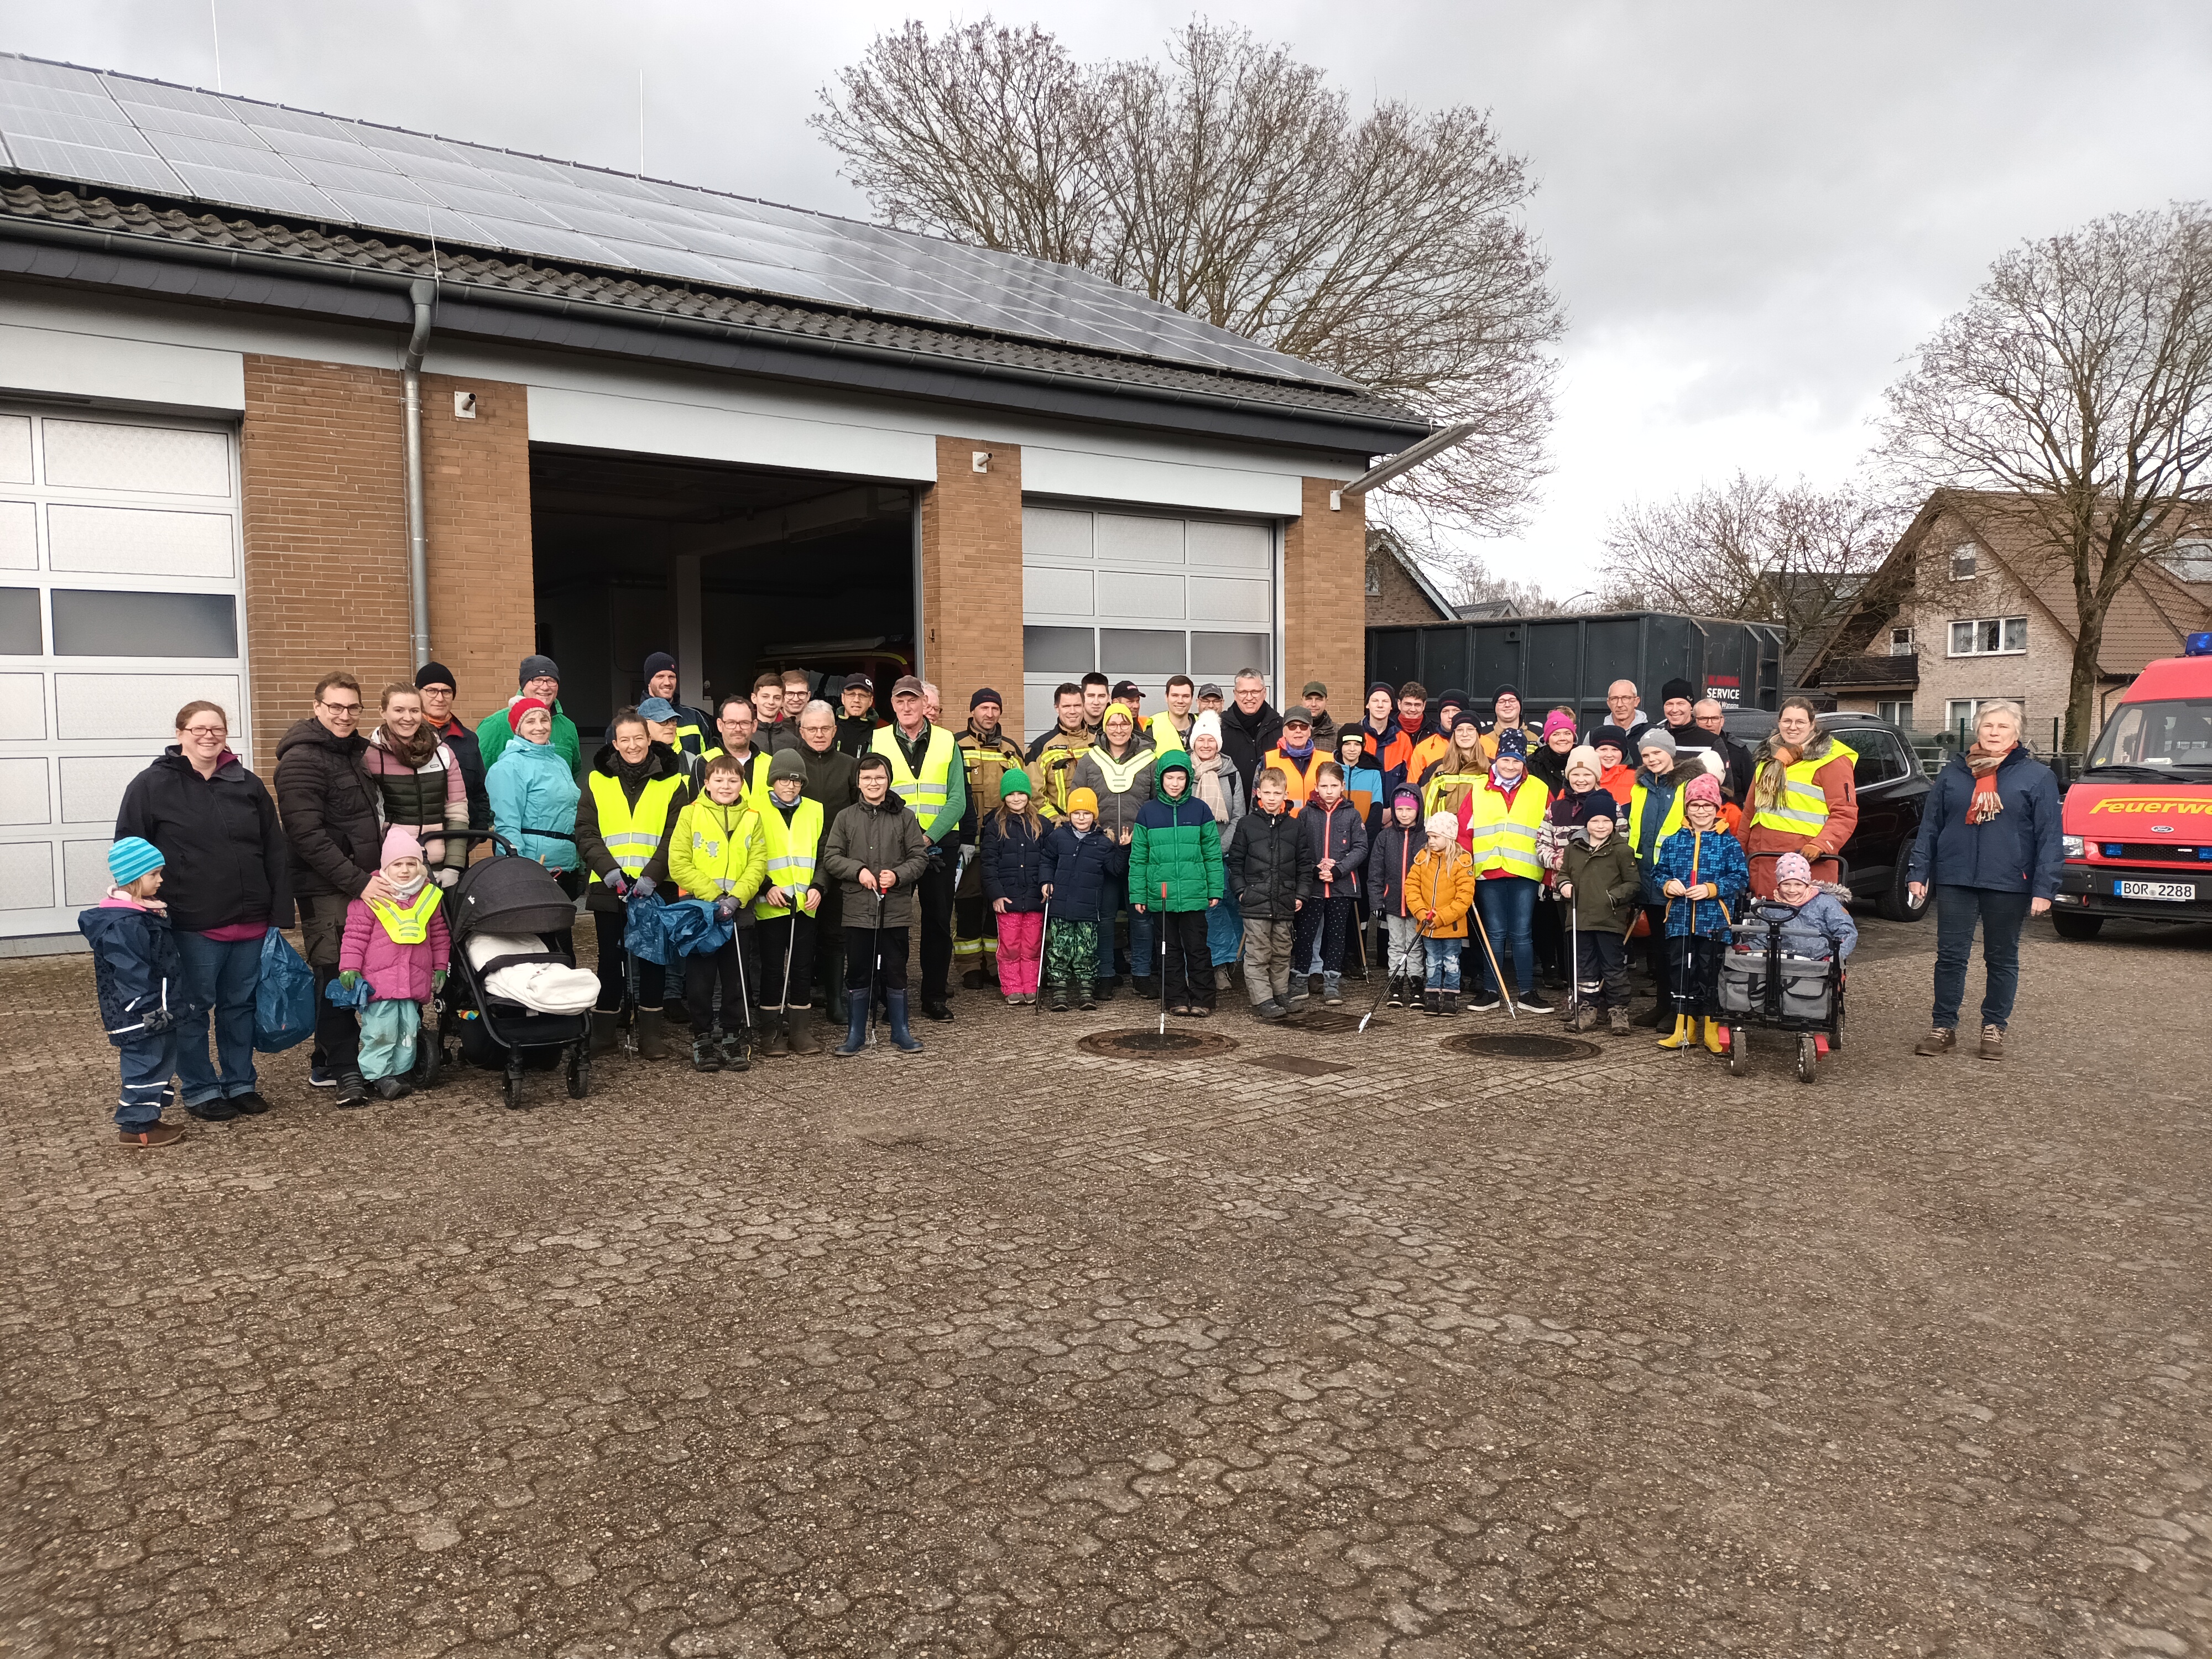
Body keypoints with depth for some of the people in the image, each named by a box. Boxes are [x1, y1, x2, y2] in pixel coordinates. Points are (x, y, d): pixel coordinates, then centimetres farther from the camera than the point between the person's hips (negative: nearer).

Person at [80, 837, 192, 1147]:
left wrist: (174, 1003, 23)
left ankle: (147, 1117, 28)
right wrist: (152, 1011, -22)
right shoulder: (122, 925, -22)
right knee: (145, 1064, -1)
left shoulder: (147, 911, 11)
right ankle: (136, 1127, 9)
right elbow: (132, 975, -24)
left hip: (159, 1011, 10)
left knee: (162, 1061, 17)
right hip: (140, 1016, -10)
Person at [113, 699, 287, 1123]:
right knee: (194, 1009, 6)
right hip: (192, 925, -3)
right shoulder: (152, 785, -2)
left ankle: (241, 1083, 26)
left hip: (250, 922, 4)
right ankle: (199, 1090, 19)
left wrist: (279, 913, 4)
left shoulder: (248, 785, 9)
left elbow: (275, 854, 9)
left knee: (241, 1006, 13)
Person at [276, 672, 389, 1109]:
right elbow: (308, 835, -18)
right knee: (335, 975, -6)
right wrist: (358, 881, -20)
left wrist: (379, 872, 15)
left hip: (364, 883, 8)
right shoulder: (301, 760, -10)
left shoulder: (358, 751, 15)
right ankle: (345, 1072, 0)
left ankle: (326, 1062, 21)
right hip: (325, 889, -8)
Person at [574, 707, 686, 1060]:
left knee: (652, 959, 5)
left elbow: (675, 836, -3)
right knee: (611, 959, 9)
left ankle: (651, 1033, 13)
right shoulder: (597, 781, 6)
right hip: (609, 888, 1)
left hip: (654, 890, -1)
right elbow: (586, 832, 1)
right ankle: (602, 1031, 19)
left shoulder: (671, 782, 2)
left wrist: (652, 875, -15)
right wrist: (609, 870, -13)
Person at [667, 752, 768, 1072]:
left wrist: (735, 897, -15)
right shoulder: (690, 814, -1)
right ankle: (702, 1039, 14)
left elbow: (758, 865, 0)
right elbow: (678, 864, -7)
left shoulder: (752, 818, 6)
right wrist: (713, 896, -14)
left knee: (737, 979, 7)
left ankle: (734, 1039, 18)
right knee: (700, 979, 3)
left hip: (738, 912, 2)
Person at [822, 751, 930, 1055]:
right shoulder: (846, 817, 5)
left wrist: (898, 875, -15)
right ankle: (855, 1035, 19)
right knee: (858, 975, 7)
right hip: (858, 910, 1)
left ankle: (900, 1032, 22)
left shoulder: (905, 817, 2)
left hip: (896, 910, 0)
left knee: (895, 973, 9)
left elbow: (920, 857, 1)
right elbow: (830, 857, 3)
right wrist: (858, 870, -12)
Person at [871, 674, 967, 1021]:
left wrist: (928, 837, -13)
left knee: (939, 920, 5)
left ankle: (934, 995, 15)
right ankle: (894, 998, 9)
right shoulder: (878, 741, 4)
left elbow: (957, 800, -1)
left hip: (939, 843, 1)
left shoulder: (946, 742, 5)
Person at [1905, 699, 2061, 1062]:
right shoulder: (1953, 771, 8)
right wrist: (1918, 872, 4)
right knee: (1950, 956, 2)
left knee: (2002, 958, 9)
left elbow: (2049, 838, -3)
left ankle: (1994, 1028, 21)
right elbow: (1930, 824, 10)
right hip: (1955, 879, 2)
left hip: (2008, 884, -2)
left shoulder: (2037, 776, 1)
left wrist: (2043, 889, -9)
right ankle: (1944, 1027, 11)